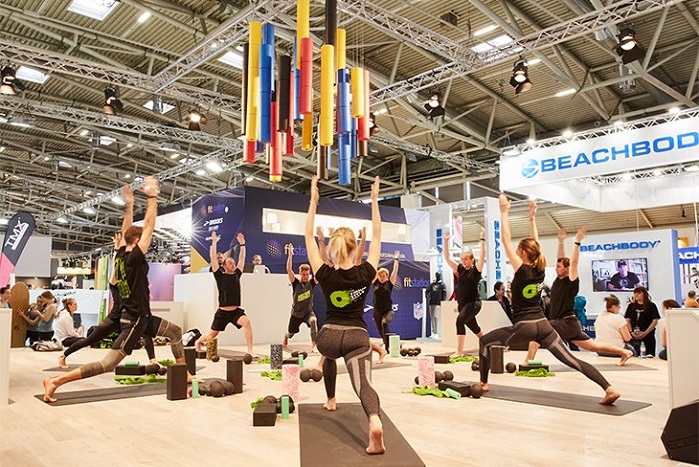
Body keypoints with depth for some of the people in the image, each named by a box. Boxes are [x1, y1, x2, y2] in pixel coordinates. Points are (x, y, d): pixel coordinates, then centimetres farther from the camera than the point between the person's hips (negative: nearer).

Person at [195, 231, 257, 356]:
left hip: (236, 310, 2)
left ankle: (250, 351, -25)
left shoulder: (237, 274, 7)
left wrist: (242, 244, 6)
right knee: (212, 335, 13)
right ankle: (199, 341, 49)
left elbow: (241, 259, 10)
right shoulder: (220, 276, -2)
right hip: (222, 312, -2)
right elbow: (213, 259, -8)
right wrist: (214, 242, -9)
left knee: (246, 322, -29)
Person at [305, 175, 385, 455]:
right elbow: (376, 237, 4)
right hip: (358, 336, -1)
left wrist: (313, 200, -2)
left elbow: (308, 237, -1)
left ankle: (331, 401, 47)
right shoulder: (365, 273, -6)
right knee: (363, 384, -14)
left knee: (330, 356, 37)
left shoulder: (325, 275, -7)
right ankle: (375, 422, -43)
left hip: (328, 335, 2)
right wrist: (374, 200, 6)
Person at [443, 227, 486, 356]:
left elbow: (482, 256, -19)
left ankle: (459, 352, -28)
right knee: (474, 328, 21)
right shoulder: (460, 269, 7)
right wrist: (446, 241, -3)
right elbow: (447, 257, 5)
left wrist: (482, 240, -23)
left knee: (460, 320, -28)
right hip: (462, 303, 7)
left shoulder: (476, 270, -6)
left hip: (474, 303, -7)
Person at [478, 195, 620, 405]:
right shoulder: (540, 271, 6)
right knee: (571, 359, 4)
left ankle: (483, 383, 14)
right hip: (543, 324, 6)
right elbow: (534, 244, 20)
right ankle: (609, 389, -8)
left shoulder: (521, 270, -11)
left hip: (524, 327, -6)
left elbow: (506, 240, -9)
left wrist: (504, 212, -3)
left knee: (485, 341, 11)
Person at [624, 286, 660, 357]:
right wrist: (631, 332, -7)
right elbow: (628, 320, 9)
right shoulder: (631, 306, 12)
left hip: (648, 336, -2)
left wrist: (645, 333, -12)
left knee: (649, 356, -5)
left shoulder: (651, 306, 3)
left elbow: (655, 321, -3)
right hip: (634, 336, 2)